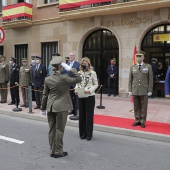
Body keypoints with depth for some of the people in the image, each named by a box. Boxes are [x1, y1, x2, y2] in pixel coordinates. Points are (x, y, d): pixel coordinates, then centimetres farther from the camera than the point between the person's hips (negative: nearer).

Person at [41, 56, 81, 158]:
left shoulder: (47, 79, 1)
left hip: (50, 107, 5)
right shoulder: (64, 78, -15)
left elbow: (45, 95, 6)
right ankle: (58, 152, 14)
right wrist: (70, 69, -9)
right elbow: (78, 79, -9)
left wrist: (43, 107, 15)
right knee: (59, 129, 4)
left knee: (52, 129, 13)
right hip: (61, 107, -5)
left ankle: (52, 151, 24)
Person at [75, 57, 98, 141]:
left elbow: (96, 84, -2)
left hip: (90, 96, -3)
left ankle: (89, 134, 14)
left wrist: (89, 90, -17)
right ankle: (82, 133, 23)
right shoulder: (79, 73, 7)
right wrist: (76, 90, -7)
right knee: (81, 115, 9)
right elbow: (77, 83, 13)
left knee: (89, 115, 2)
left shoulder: (92, 73, -3)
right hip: (80, 96, 4)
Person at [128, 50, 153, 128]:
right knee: (136, 107, 8)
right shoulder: (132, 67, 8)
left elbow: (150, 79, 0)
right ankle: (137, 120, 20)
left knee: (143, 107, 5)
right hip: (135, 91, 2)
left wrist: (150, 90, -5)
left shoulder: (148, 67, 2)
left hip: (144, 91, -2)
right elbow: (130, 79, 8)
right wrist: (130, 90, 4)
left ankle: (142, 121, 16)